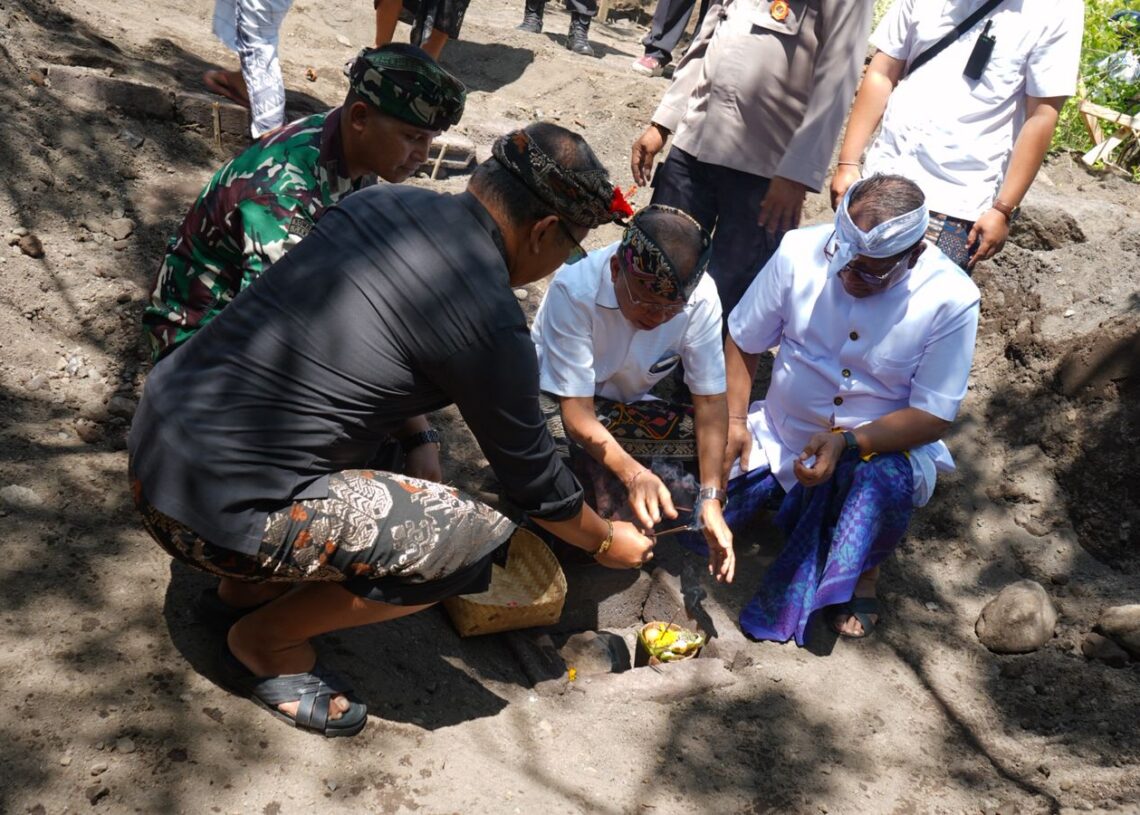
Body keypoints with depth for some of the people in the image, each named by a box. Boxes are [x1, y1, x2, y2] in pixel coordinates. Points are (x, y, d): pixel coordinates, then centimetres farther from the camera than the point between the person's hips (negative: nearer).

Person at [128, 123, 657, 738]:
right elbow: (532, 479, -1)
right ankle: (265, 642, 8)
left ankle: (252, 581, 22)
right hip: (213, 511, -9)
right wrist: (607, 542, 18)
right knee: (479, 542, -9)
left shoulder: (385, 199, 6)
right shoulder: (490, 324, -15)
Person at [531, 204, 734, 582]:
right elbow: (576, 410, -30)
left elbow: (710, 401, -15)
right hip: (556, 404, -4)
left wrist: (710, 497, -24)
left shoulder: (700, 297, -22)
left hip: (626, 408, 4)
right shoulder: (574, 289, -32)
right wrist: (634, 474, -45)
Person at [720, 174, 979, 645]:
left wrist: (848, 442, -31)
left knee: (886, 480, -38)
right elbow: (742, 341, 1)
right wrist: (733, 420, -10)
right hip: (781, 435, 3)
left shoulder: (951, 301, -19)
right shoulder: (800, 251, -13)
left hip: (884, 448, -3)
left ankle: (860, 572, -4)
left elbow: (933, 417, -17)